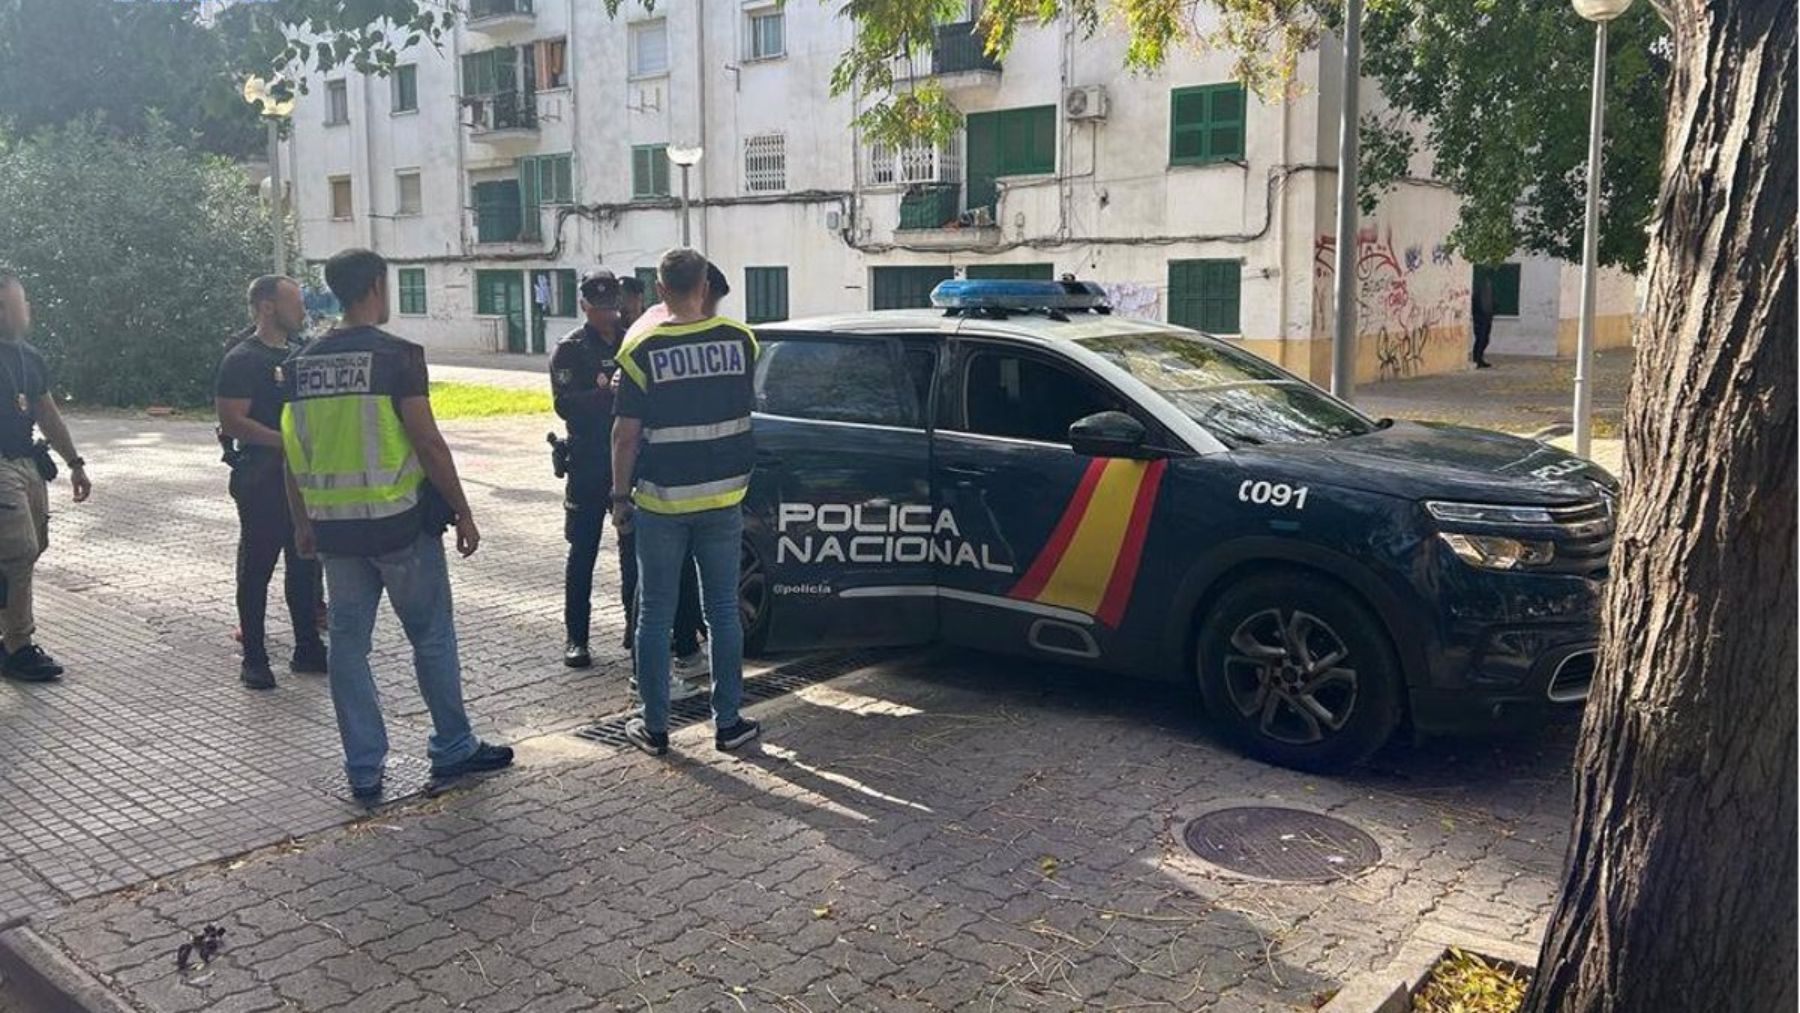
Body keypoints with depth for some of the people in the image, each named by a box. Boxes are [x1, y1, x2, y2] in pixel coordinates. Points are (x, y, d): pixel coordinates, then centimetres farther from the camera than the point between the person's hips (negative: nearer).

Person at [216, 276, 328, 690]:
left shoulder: (299, 352, 13)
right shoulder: (243, 360, -10)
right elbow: (232, 423, -18)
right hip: (262, 480, -7)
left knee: (305, 565, 12)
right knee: (257, 567, 1)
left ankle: (308, 649, 23)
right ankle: (253, 658, 10)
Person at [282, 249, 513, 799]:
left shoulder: (303, 362, 7)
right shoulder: (396, 355, -11)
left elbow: (293, 453, 11)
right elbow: (427, 443, -14)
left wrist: (302, 522, 21)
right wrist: (462, 513, -6)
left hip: (334, 527, 5)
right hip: (399, 521, -5)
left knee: (348, 642, 11)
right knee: (432, 637, 9)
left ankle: (363, 770, 16)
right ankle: (453, 750, 19)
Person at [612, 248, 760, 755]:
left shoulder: (641, 349, -10)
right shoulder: (740, 340, -1)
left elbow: (626, 433, -8)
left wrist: (620, 496, 2)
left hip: (660, 500, -2)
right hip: (723, 496, 2)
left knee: (655, 615, 8)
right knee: (723, 610, 10)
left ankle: (654, 727, 15)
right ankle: (728, 722, 16)